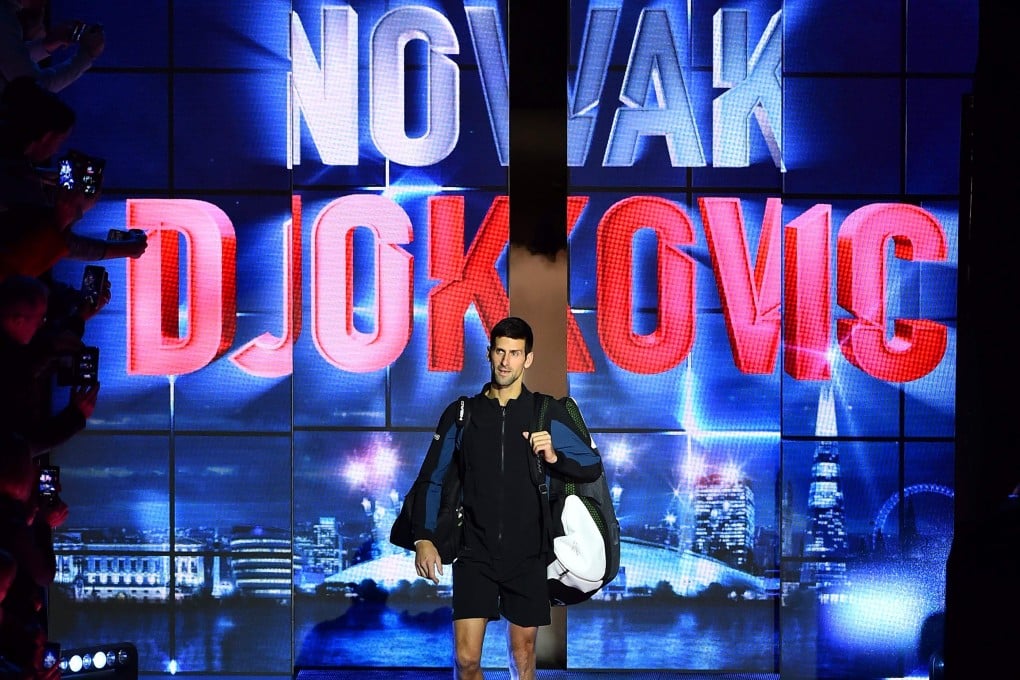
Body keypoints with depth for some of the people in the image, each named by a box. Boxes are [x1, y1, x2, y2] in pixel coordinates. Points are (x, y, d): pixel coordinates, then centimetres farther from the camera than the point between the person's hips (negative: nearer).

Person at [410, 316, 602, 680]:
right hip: (475, 554, 0)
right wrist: (423, 538, -1)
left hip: (527, 555, 0)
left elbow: (592, 466, 4)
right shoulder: (461, 414, 5)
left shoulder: (547, 413, 3)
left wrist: (554, 457, -15)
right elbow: (432, 480, 9)